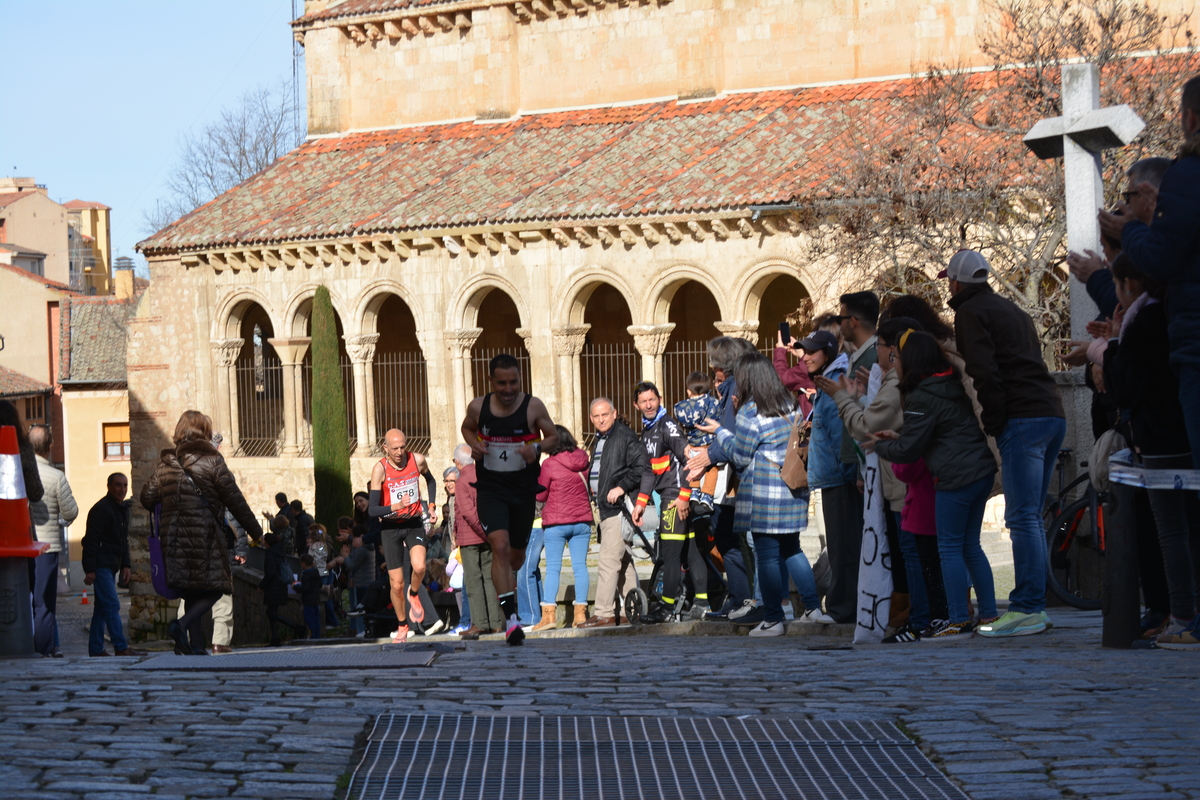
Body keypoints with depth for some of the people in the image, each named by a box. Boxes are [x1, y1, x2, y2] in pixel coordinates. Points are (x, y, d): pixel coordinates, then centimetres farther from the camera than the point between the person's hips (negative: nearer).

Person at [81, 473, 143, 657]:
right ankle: (121, 648, -12)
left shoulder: (123, 509, 16)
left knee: (102, 607, 10)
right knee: (112, 605, -11)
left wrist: (125, 565, 15)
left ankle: (96, 649, 13)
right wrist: (89, 570, -20)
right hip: (101, 565, -9)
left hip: (111, 566, 9)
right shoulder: (101, 509, -13)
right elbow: (91, 540, -16)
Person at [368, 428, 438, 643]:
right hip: (390, 526, -1)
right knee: (396, 583, 0)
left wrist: (432, 506, 5)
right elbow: (372, 509, -19)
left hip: (414, 522, 1)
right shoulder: (379, 469, -17)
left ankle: (414, 594, 7)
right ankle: (402, 625, 22)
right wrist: (395, 507, -35)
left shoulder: (417, 460, -9)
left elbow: (430, 480, 16)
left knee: (419, 566, -26)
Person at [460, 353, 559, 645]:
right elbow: (467, 427, 15)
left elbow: (553, 435, 3)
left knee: (517, 554, 15)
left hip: (524, 491, 1)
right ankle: (511, 618, -22)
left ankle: (507, 583, 51)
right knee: (500, 547, -20)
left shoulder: (533, 407, -9)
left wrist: (537, 448, -18)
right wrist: (474, 444, -6)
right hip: (490, 490, -1)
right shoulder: (478, 407, -5)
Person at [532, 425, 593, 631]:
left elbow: (541, 495, -3)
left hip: (556, 523, -4)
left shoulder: (550, 464, -10)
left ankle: (549, 614, -8)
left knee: (553, 568, -2)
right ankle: (581, 612, 2)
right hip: (582, 521, 4)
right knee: (580, 566, 5)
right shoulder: (583, 460, 4)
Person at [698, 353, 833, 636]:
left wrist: (721, 431, 6)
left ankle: (773, 620, 3)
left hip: (764, 494, -7)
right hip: (793, 491, 7)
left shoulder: (750, 412, -12)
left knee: (767, 555, 0)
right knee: (791, 549, 17)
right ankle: (812, 607, 12)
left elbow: (740, 456, -7)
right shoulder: (792, 405, 9)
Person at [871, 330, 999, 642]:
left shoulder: (923, 397, -13)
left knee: (950, 547, -3)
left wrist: (880, 446, 10)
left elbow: (909, 450, -9)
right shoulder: (954, 385, 15)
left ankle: (959, 621, -4)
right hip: (982, 471, 9)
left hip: (956, 477, -9)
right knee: (970, 546, 14)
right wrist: (898, 438, 16)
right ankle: (988, 615, 15)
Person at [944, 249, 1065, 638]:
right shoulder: (1012, 309, 27)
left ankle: (1027, 609, -15)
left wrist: (994, 424, -9)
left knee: (1022, 518, -11)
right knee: (1030, 517, 12)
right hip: (1053, 413, 9)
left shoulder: (970, 312, 0)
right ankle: (1034, 605, 12)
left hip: (1022, 418, -9)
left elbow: (984, 372, -12)